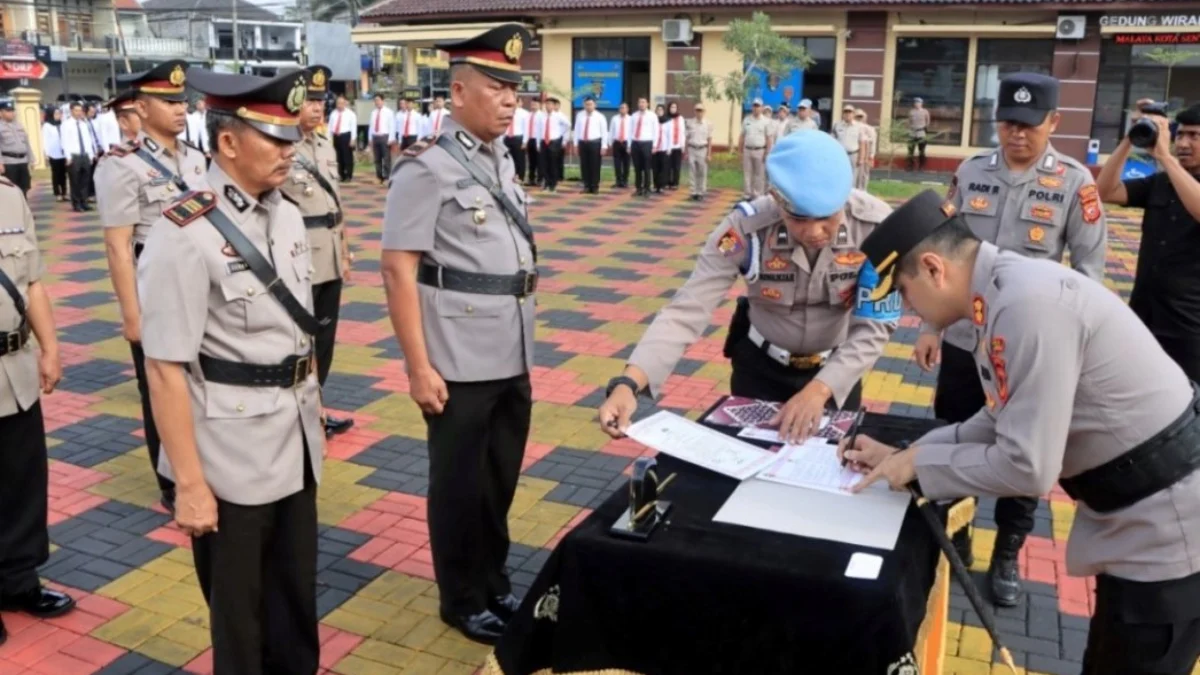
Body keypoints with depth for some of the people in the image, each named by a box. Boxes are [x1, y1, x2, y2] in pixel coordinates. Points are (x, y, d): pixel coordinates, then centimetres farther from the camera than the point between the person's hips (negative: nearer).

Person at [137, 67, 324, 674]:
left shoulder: (287, 216, 3)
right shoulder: (183, 235, -20)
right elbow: (166, 369, -20)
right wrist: (190, 483, -18)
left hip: (297, 439, 7)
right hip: (231, 453, -6)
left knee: (297, 589, 23)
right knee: (237, 601, 16)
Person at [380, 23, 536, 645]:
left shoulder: (502, 162, 10)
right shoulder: (426, 169, -13)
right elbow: (398, 271, -15)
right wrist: (419, 367, -18)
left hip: (512, 359, 7)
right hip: (459, 365, -7)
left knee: (502, 480, 18)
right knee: (460, 485, 10)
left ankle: (495, 586, 38)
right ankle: (462, 600, 29)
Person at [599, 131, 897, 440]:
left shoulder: (875, 225, -27)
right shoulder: (746, 228, -29)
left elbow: (875, 325, -23)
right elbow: (687, 309, -32)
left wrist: (819, 390, -37)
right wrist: (629, 383, -46)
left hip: (837, 370, 1)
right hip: (761, 365, 0)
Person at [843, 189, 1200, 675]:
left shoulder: (1028, 301, -29)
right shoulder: (1004, 292, 1)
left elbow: (1027, 466, -27)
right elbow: (1002, 424, 11)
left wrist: (919, 463, -14)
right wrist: (901, 455, 6)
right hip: (1139, 509, 9)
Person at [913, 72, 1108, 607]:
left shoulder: (1074, 183, -8)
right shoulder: (970, 173, 0)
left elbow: (1090, 271, -5)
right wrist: (928, 325, 4)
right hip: (964, 337, 3)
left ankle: (1007, 557, 32)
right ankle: (952, 539, 37)